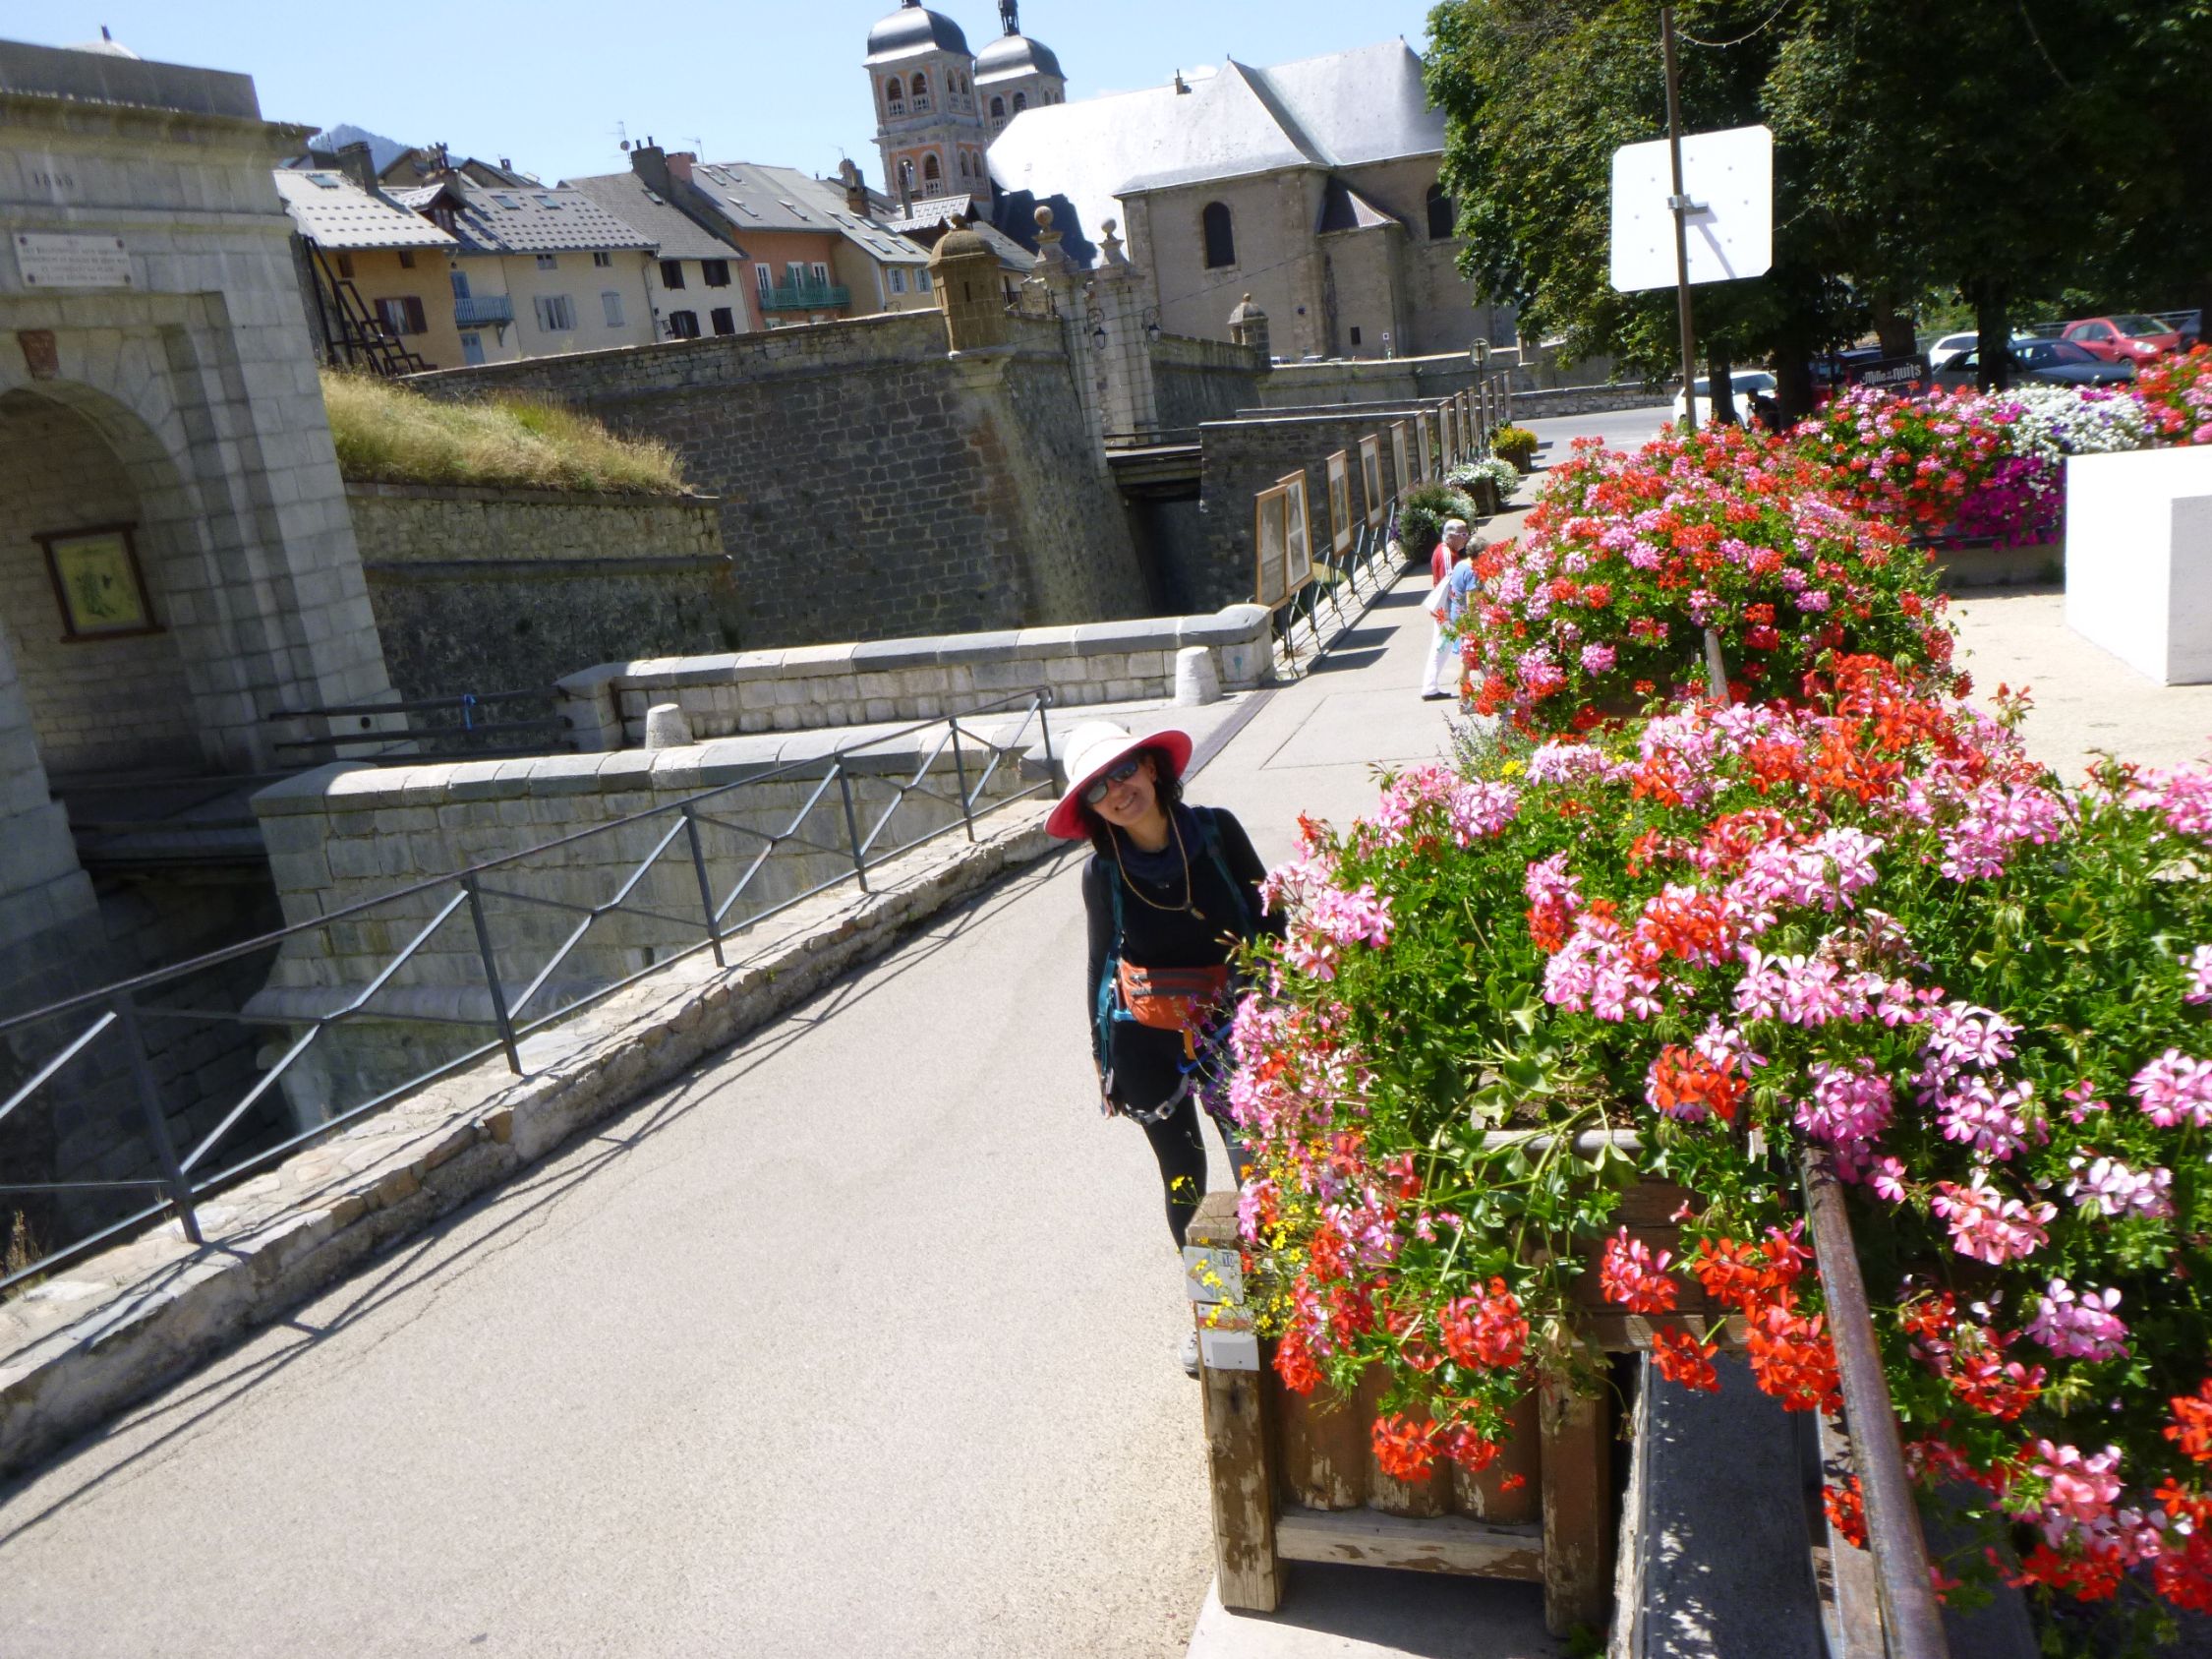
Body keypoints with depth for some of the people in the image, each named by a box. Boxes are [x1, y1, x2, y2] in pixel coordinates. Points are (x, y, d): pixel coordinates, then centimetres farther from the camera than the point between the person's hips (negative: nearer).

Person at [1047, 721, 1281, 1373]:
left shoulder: (1217, 831, -10)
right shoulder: (1103, 873, -7)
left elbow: (1271, 918, 1)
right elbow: (1101, 964, 4)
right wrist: (1104, 1060, 7)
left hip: (1230, 1027, 0)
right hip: (1147, 1041, 0)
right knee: (1184, 1178, 9)